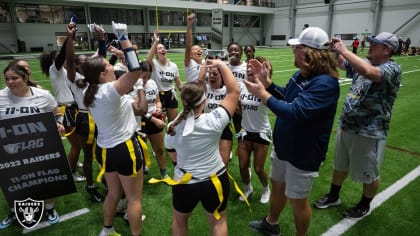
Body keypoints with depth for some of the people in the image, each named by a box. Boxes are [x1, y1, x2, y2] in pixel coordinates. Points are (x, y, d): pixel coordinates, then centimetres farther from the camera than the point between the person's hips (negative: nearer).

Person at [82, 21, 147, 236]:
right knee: (134, 198, 9)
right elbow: (135, 70, -32)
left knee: (113, 193, 26)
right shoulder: (110, 90, -24)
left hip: (105, 149, 9)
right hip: (125, 149, -8)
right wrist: (123, 38, -26)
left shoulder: (91, 93, 0)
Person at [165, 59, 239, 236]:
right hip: (215, 180, -1)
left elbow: (172, 153, 2)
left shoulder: (173, 127, -15)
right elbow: (234, 91, -16)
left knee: (179, 221, 29)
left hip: (184, 182, 2)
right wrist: (222, 65, -8)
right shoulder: (214, 121, -25)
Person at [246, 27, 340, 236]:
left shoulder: (325, 83, -29)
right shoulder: (300, 74, 0)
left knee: (297, 200, 11)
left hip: (303, 154, -9)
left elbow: (294, 112, -35)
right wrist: (266, 81, 1)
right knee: (277, 185, 25)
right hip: (283, 145, 9)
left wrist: (262, 93, -26)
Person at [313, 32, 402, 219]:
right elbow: (340, 63, 9)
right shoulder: (364, 63, 5)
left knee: (369, 174, 13)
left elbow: (369, 72, -36)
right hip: (346, 126, 7)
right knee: (340, 166, 22)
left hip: (369, 133, -7)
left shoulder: (392, 68, -17)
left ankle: (364, 206, 36)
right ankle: (333, 196, 42)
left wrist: (344, 50, -29)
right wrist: (334, 50, -11)